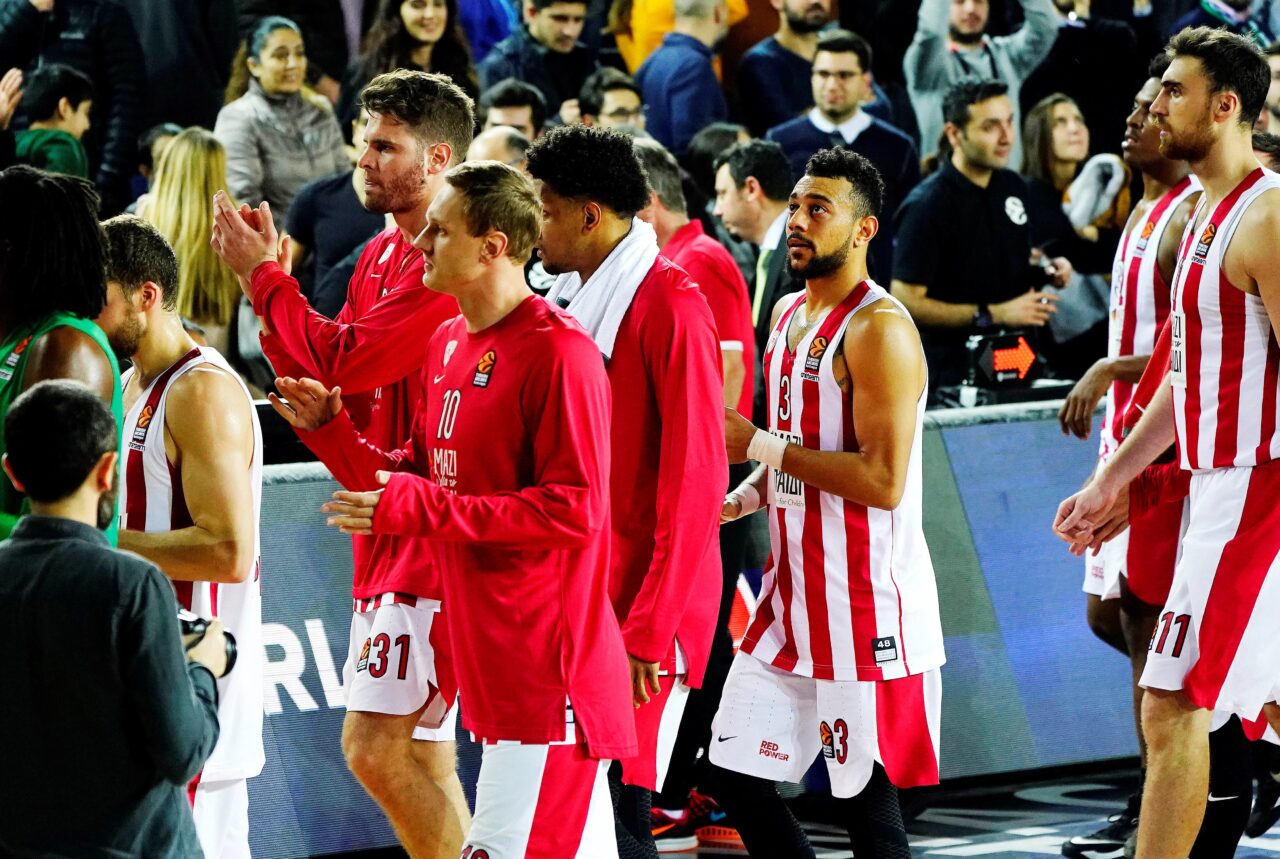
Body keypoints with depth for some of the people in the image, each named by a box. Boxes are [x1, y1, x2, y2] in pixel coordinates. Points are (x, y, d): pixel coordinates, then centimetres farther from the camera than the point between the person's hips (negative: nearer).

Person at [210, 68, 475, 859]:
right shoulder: (382, 257, 15)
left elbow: (345, 363, -21)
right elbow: (330, 389, 15)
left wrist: (263, 273, -9)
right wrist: (264, 275, 7)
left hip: (429, 535, -10)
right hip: (389, 538, 10)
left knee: (377, 747, -12)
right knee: (422, 757, 14)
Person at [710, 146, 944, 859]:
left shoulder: (880, 330, -15)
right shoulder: (790, 315, 13)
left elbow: (881, 481, -23)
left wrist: (758, 445, -17)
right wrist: (744, 499, 7)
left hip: (868, 606, -9)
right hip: (796, 594, 9)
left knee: (868, 800, -3)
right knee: (737, 774, 9)